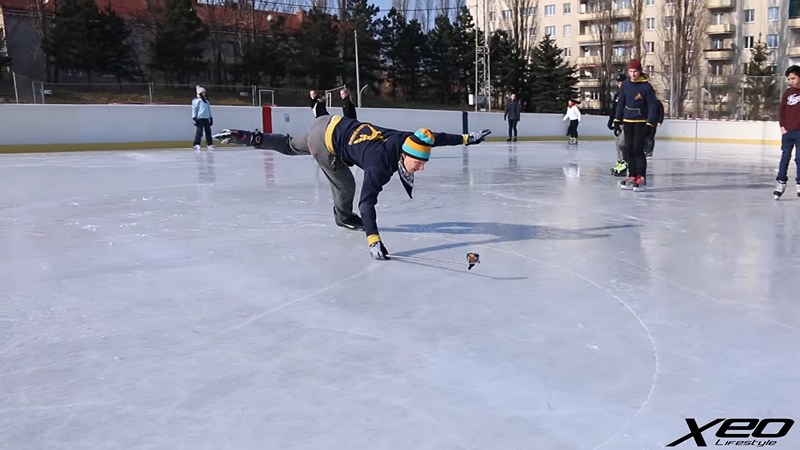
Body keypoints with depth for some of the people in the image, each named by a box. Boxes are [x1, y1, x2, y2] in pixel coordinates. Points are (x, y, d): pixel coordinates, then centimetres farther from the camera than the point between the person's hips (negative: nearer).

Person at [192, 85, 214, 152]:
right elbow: (194, 109, -5)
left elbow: (209, 110, 24)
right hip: (200, 118, -6)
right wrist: (194, 118, -11)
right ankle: (196, 145, -8)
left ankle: (209, 144, 12)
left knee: (208, 132, 6)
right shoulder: (196, 100, -1)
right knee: (199, 132, -9)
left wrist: (211, 118, 21)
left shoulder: (206, 100, 19)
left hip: (206, 119, 6)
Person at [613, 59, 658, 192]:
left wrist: (649, 124, -15)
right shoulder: (625, 85, 3)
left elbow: (652, 106, -10)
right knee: (628, 150, 5)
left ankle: (641, 178, -1)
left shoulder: (646, 86, -11)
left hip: (641, 122, -5)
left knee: (638, 150, -9)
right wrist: (617, 121, 8)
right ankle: (632, 176, 14)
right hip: (627, 121, 5)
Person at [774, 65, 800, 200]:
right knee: (785, 158, 6)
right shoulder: (787, 92, 6)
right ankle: (781, 182, 11)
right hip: (787, 131, 2)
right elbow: (781, 110, 8)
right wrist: (782, 126, 0)